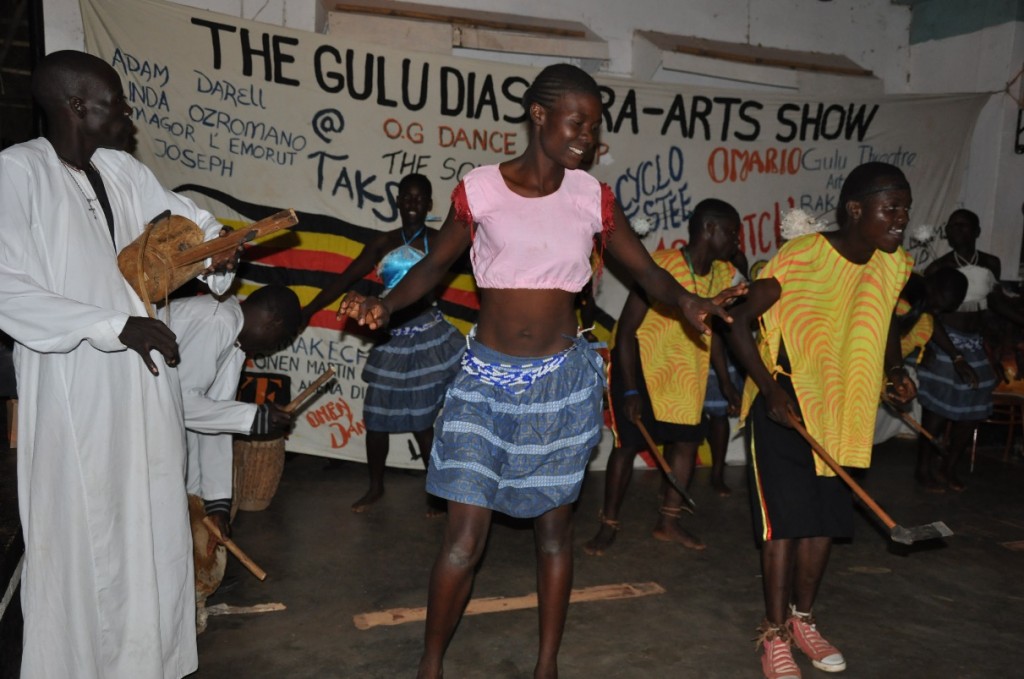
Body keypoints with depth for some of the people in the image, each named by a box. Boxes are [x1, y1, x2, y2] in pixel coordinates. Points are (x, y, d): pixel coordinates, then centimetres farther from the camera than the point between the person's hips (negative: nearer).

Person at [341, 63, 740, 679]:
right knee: (465, 534, -3)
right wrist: (385, 306, -10)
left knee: (555, 524, 11)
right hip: (488, 377, -1)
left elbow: (646, 269, 6)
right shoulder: (479, 189, -5)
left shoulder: (593, 198, 0)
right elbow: (437, 263, 7)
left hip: (562, 378, 2)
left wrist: (686, 301, -15)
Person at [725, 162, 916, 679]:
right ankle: (775, 634, 14)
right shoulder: (800, 258, -21)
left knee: (826, 520, 12)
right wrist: (770, 388, -24)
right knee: (785, 521, -3)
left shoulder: (894, 265, -1)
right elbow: (740, 322, -16)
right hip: (784, 409, -6)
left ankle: (803, 619, 32)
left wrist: (896, 370, 4)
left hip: (842, 411, 6)